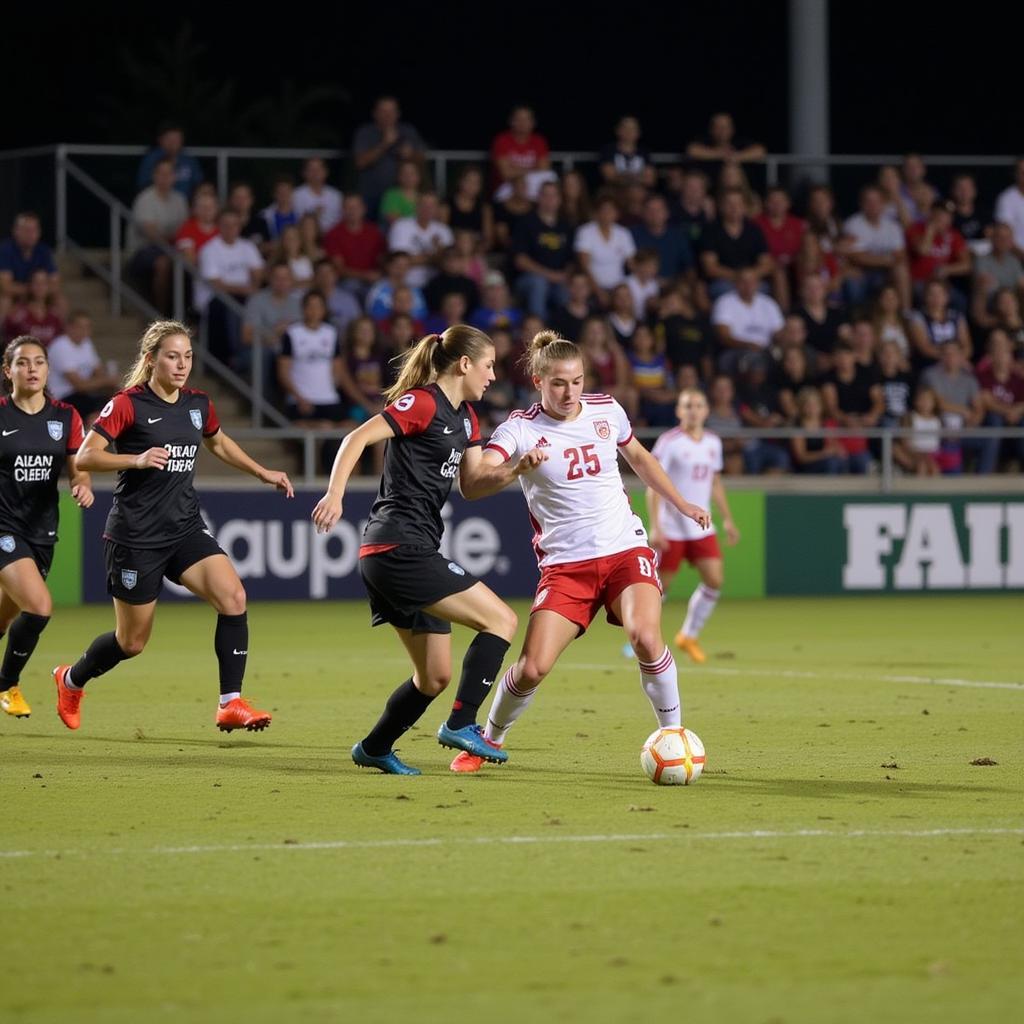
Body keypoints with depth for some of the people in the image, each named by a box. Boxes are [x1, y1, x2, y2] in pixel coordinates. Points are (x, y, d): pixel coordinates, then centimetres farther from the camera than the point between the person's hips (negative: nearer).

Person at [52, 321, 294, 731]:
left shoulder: (198, 404, 7)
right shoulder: (128, 404, -11)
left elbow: (218, 442, 29)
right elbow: (84, 457, -18)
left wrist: (262, 472, 23)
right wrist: (137, 459, -32)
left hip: (186, 528, 5)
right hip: (136, 535, -5)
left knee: (233, 597, -19)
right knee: (132, 641, 5)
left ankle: (231, 704, -15)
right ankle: (71, 680, 35)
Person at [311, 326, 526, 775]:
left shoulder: (464, 417, 18)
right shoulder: (423, 404, -10)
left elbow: (472, 485, 20)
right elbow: (358, 438, -17)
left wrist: (516, 470, 2)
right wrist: (335, 495, -29)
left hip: (410, 552, 10)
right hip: (400, 547, -10)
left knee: (435, 676, 13)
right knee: (501, 620, -11)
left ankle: (374, 748, 25)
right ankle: (461, 724, -11)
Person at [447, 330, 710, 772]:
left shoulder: (607, 410, 4)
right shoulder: (521, 429, -8)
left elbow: (639, 457, 25)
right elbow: (472, 486, -25)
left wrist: (683, 505, 27)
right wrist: (516, 469, -42)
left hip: (625, 551, 2)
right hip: (564, 564, -2)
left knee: (645, 637, -26)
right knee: (532, 667, -11)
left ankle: (674, 734, -7)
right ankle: (489, 740, 18)